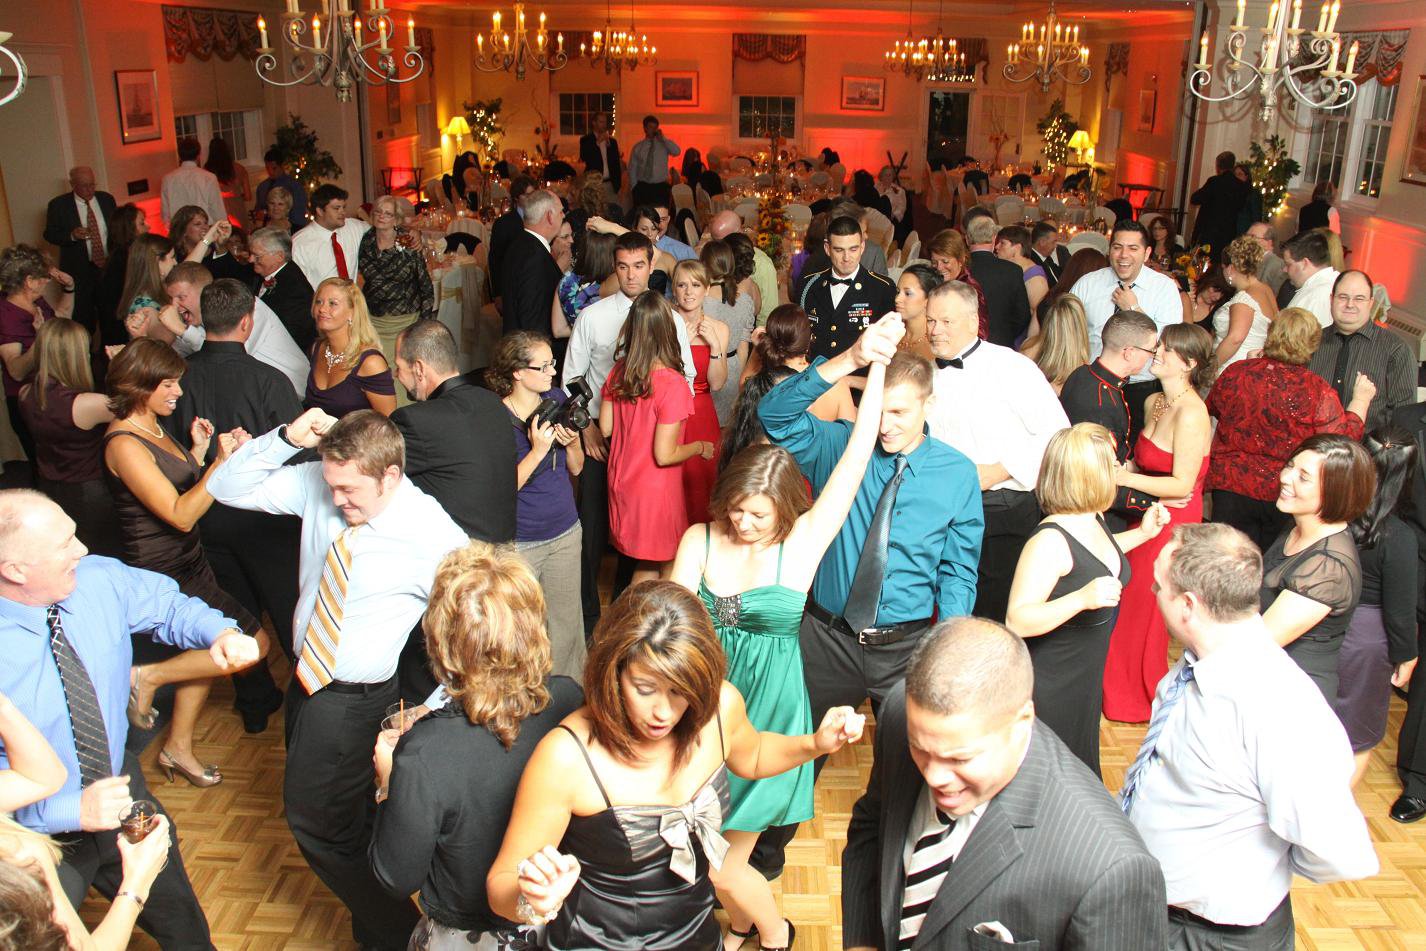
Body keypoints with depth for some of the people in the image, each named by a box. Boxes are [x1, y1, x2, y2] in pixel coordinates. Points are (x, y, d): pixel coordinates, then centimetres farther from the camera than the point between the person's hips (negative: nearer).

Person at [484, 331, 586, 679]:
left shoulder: (556, 399, -2)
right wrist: (538, 451, -26)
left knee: (567, 621, 15)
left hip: (565, 532, 5)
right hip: (517, 542, -5)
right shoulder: (494, 418, -17)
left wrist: (571, 443, -14)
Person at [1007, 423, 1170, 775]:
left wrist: (1141, 534, 13)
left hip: (1088, 676, 9)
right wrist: (1082, 598, -42)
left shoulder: (1094, 520, -2)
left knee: (1080, 771, 25)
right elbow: (1017, 621, -32)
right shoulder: (1049, 540, -29)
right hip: (1049, 684, -9)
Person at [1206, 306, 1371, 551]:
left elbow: (1212, 409, 13)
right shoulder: (1316, 390, -16)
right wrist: (1361, 399, 6)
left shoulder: (1235, 373, -6)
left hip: (1229, 486, 1)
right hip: (1283, 494, -1)